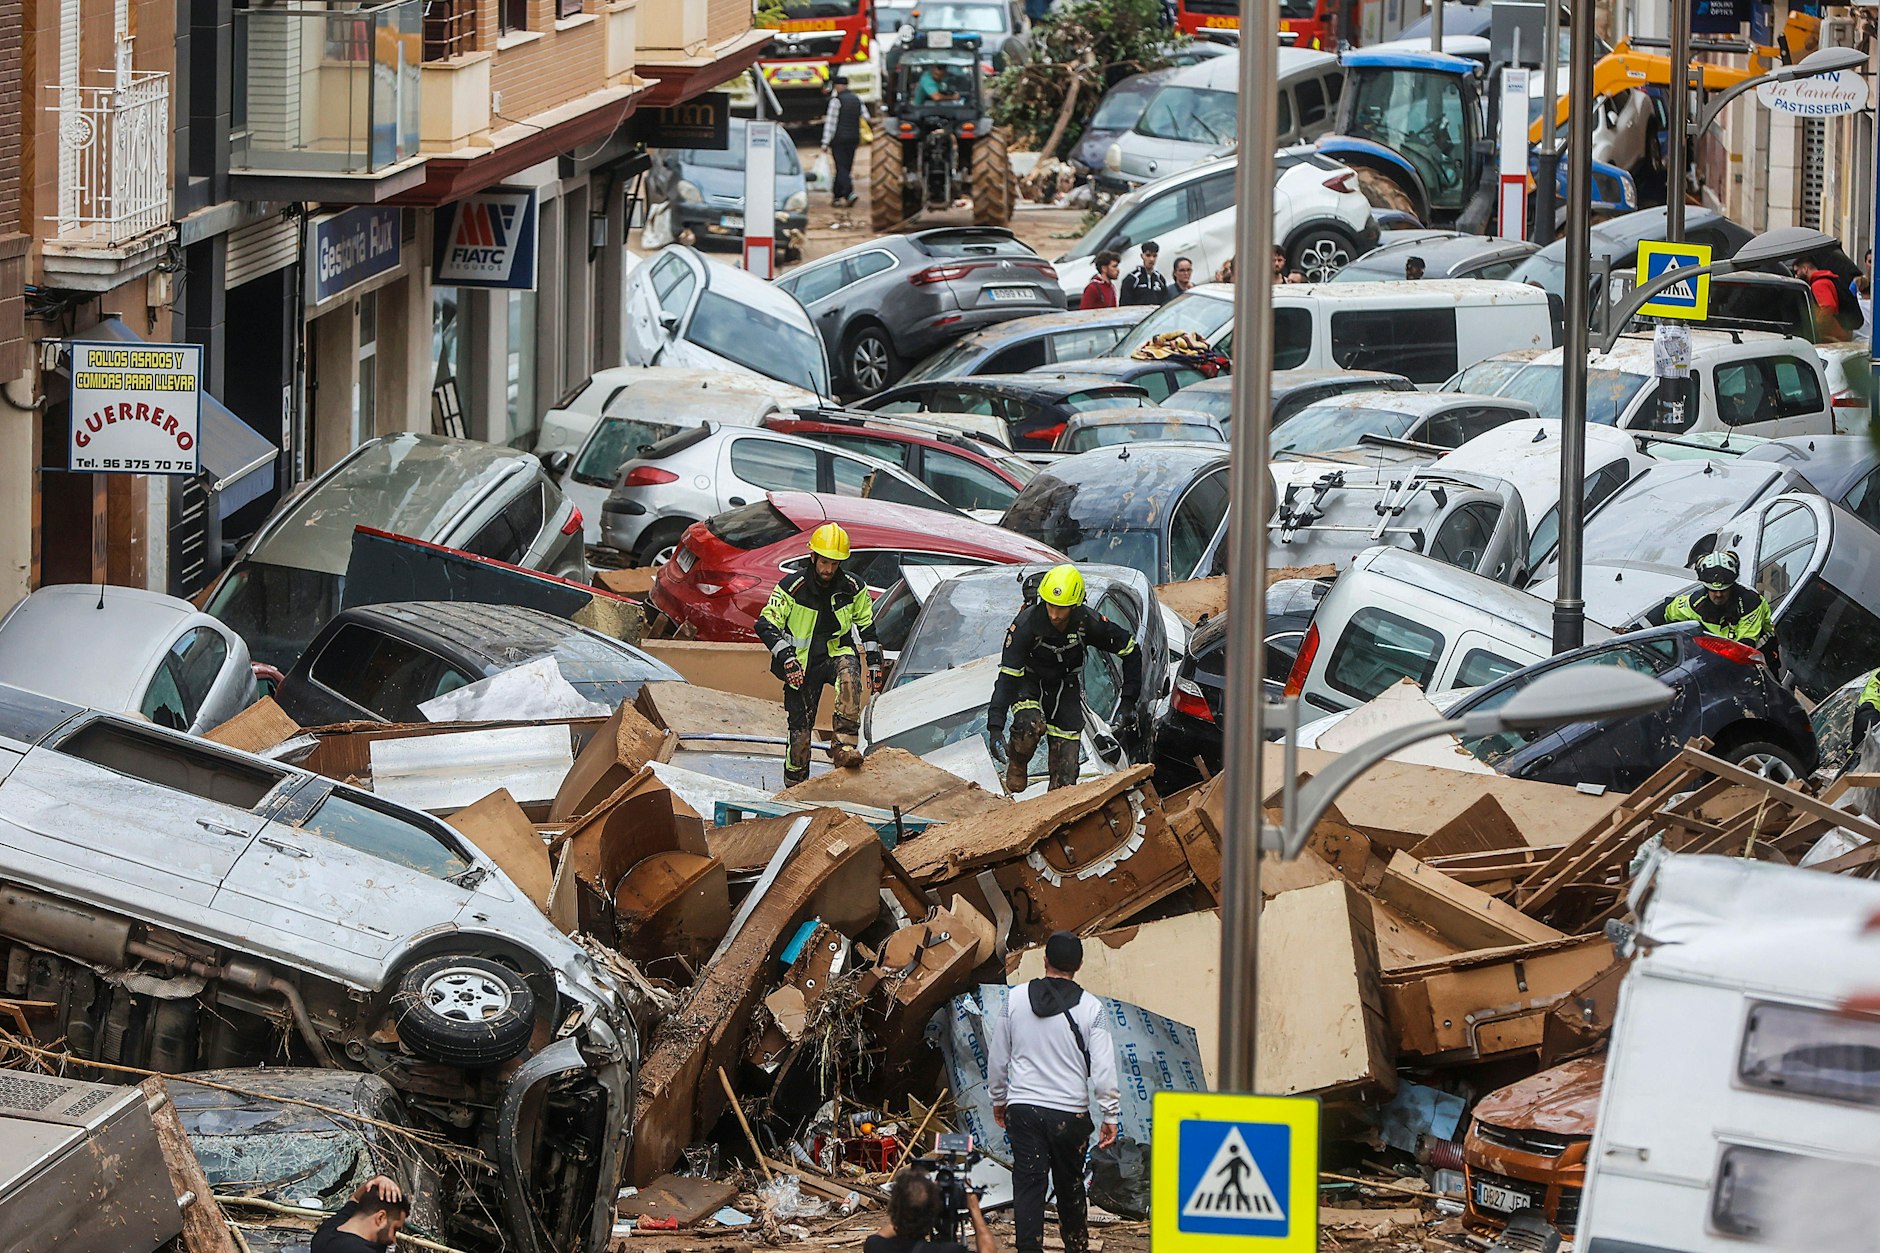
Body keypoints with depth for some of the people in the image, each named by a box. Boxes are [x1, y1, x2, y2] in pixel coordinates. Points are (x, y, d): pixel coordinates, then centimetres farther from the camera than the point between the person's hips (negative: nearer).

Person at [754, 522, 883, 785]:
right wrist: (786, 658, -23)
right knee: (800, 727, -3)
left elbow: (867, 626, 13)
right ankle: (794, 784, 16)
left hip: (837, 653, 1)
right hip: (802, 664, -1)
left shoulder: (853, 588, -1)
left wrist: (874, 663, 8)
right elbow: (766, 625, -11)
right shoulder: (792, 587, -10)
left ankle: (843, 744, -39)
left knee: (849, 672, -35)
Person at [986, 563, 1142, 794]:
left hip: (1066, 686, 2)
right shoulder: (1026, 623, -31)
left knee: (1065, 771, -6)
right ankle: (1017, 764, -2)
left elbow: (1131, 651, -9)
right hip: (1028, 682, -2)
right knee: (1031, 725, -33)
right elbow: (1007, 677, -30)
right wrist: (995, 728, -37)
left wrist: (1129, 704, -11)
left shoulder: (1089, 623, -24)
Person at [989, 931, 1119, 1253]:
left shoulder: (1015, 999, 0)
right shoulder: (1089, 1008, -6)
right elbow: (1103, 1068, -8)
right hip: (1070, 1112, 0)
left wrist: (999, 1099, 22)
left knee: (1027, 1185, 0)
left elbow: (997, 1059, 7)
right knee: (1070, 1184, 15)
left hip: (1023, 1108, 0)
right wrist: (1110, 1115, 0)